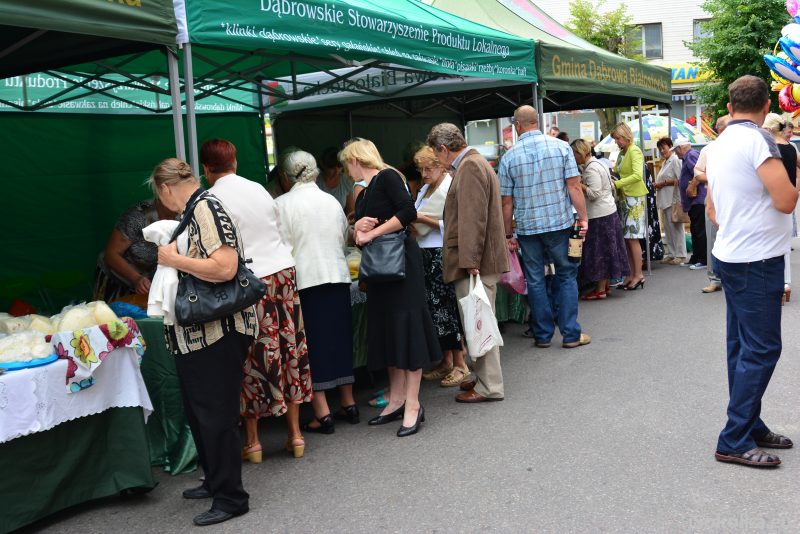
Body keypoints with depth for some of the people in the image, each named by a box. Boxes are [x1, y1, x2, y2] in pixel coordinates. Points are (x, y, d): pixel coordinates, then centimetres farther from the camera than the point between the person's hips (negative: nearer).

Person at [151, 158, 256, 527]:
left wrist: (174, 260, -17)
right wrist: (169, 259, 14)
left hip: (217, 333, -10)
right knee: (199, 410, 19)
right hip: (194, 334, 10)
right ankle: (215, 481, 34)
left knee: (216, 414, -2)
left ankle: (231, 498, 10)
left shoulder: (205, 208, -15)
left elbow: (225, 267, -27)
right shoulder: (193, 213, 14)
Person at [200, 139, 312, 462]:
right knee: (288, 351, 10)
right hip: (283, 270, 6)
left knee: (253, 359, 3)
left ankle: (252, 440, 13)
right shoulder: (258, 189, 10)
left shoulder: (213, 200, -8)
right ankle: (295, 434, 18)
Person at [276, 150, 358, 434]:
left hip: (305, 280, -5)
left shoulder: (283, 203, -7)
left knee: (313, 346, 1)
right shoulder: (332, 201, 7)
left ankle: (322, 414, 1)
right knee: (339, 341, 15)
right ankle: (348, 404, 23)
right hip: (338, 276, 5)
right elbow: (345, 241, 13)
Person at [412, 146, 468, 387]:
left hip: (443, 254, -8)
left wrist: (425, 219, -17)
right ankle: (445, 360, 19)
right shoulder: (425, 189, 17)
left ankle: (460, 364, 4)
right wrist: (413, 220, 3)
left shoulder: (451, 188, -9)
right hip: (426, 254, 8)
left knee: (446, 308, -5)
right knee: (432, 309, 9)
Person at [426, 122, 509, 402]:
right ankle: (485, 377, 25)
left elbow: (472, 218, -22)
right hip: (481, 260, 10)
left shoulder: (469, 166, -14)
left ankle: (489, 387, 3)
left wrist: (470, 261, -23)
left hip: (474, 262, -10)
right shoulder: (474, 163, 20)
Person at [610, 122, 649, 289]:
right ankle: (632, 274, 13)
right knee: (626, 238, 7)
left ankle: (638, 275, -1)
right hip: (625, 197, 8)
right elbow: (617, 172, 16)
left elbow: (637, 175, -20)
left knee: (632, 238, -7)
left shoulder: (635, 151, -10)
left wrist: (617, 184, -20)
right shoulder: (621, 153, 16)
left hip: (635, 197, -8)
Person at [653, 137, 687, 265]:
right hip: (665, 200, 10)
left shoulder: (675, 160, -9)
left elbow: (679, 179, -18)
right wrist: (657, 184, 8)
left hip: (673, 199, -10)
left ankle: (680, 255, 0)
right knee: (668, 227, 11)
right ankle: (671, 253, 18)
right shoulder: (665, 162, 20)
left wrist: (663, 183, -14)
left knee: (676, 227, -5)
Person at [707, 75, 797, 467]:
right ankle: (734, 441, -3)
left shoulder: (719, 145, 12)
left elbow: (712, 209, 19)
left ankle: (750, 427, 21)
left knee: (742, 347, 13)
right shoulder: (758, 140, -16)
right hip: (757, 259, -9)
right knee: (761, 350, -5)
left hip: (730, 255, 9)